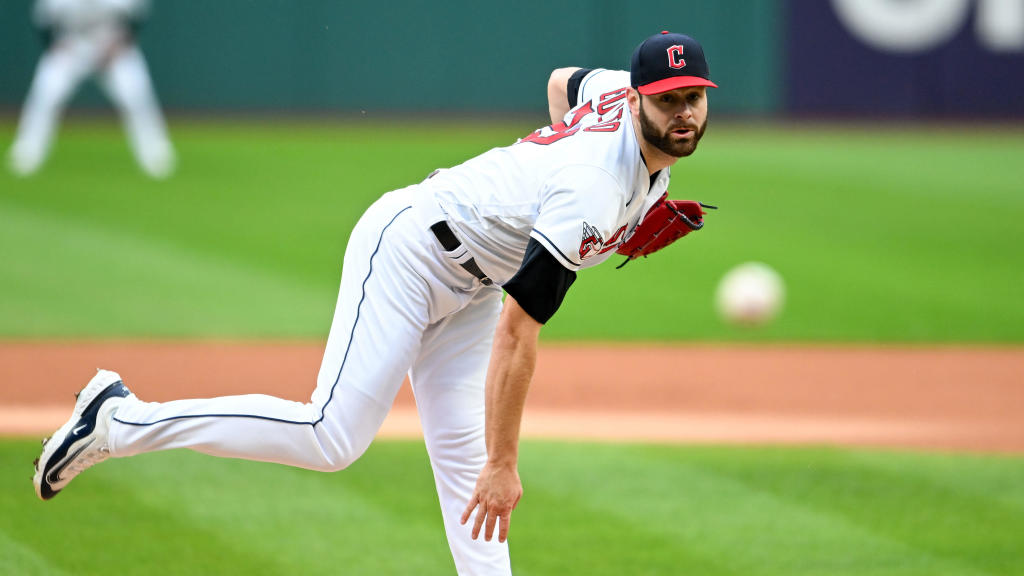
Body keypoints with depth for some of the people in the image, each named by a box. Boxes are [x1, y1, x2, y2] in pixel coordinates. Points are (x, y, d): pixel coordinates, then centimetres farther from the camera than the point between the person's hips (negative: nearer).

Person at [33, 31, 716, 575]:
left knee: (467, 456, 4)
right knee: (331, 436, -16)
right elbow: (516, 333, -31)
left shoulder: (622, 89, -7)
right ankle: (122, 418, -9)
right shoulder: (591, 193, -32)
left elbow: (564, 80, 21)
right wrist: (504, 463, -28)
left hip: (469, 280, 9)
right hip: (407, 247, -9)